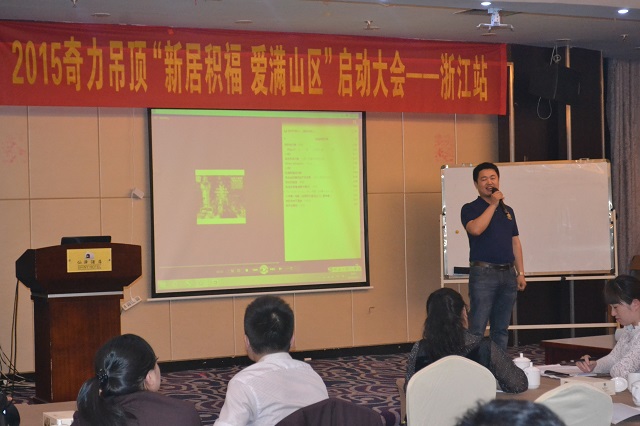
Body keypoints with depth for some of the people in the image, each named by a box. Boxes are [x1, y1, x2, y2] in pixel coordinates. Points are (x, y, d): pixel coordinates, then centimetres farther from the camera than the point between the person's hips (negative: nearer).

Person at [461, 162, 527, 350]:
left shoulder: (507, 210, 17)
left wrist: (521, 273, 11)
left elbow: (515, 243, 17)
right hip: (483, 273, -6)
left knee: (501, 329, 10)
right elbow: (476, 229, -21)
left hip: (508, 273, 6)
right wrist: (493, 204, -13)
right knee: (477, 328, -9)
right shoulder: (470, 209, 0)